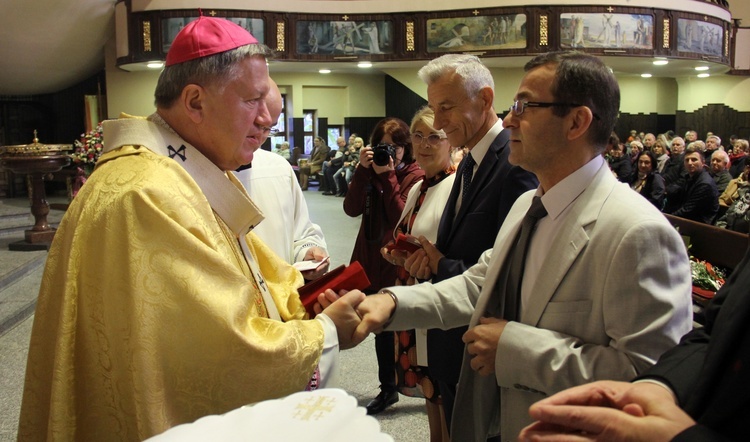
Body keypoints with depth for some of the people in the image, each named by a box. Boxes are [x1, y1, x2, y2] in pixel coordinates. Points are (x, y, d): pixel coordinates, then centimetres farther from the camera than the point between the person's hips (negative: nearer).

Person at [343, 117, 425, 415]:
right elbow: (352, 209, -6)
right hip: (371, 259, 6)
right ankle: (387, 388, 31)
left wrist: (387, 176, -20)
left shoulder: (415, 176, -7)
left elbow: (402, 217, -21)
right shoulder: (370, 170, 8)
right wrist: (362, 170, -13)